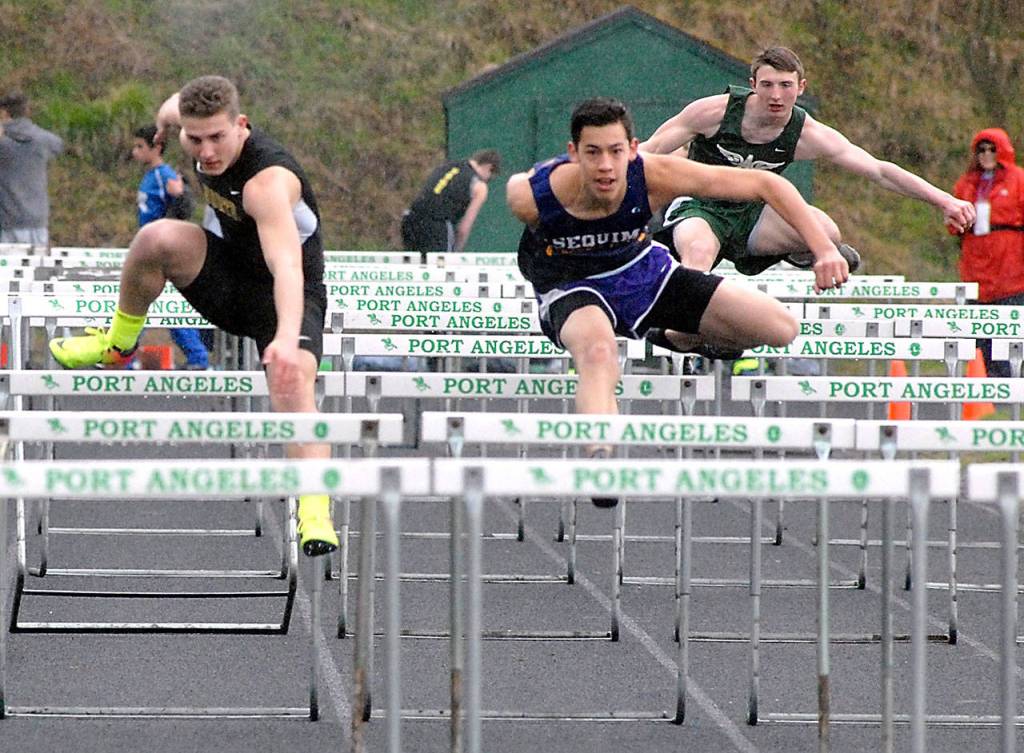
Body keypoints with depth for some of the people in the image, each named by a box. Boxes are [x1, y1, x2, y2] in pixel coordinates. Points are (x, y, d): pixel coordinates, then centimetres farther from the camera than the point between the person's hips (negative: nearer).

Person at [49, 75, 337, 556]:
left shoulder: (268, 181, -36)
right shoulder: (199, 124, -13)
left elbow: (287, 266, -50)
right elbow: (178, 103, 14)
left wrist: (287, 339, -65)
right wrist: (168, 113, 39)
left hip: (285, 296, -6)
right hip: (223, 272, 6)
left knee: (292, 384, -31)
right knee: (158, 238, -25)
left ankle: (315, 516, -37)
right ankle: (119, 341, 1)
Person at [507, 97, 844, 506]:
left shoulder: (654, 177, -30)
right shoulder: (529, 196, -32)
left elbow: (766, 184, -24)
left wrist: (825, 250, -30)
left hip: (643, 272, 4)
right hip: (574, 287, -3)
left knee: (781, 329, -4)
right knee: (598, 353, -41)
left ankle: (676, 338, 21)